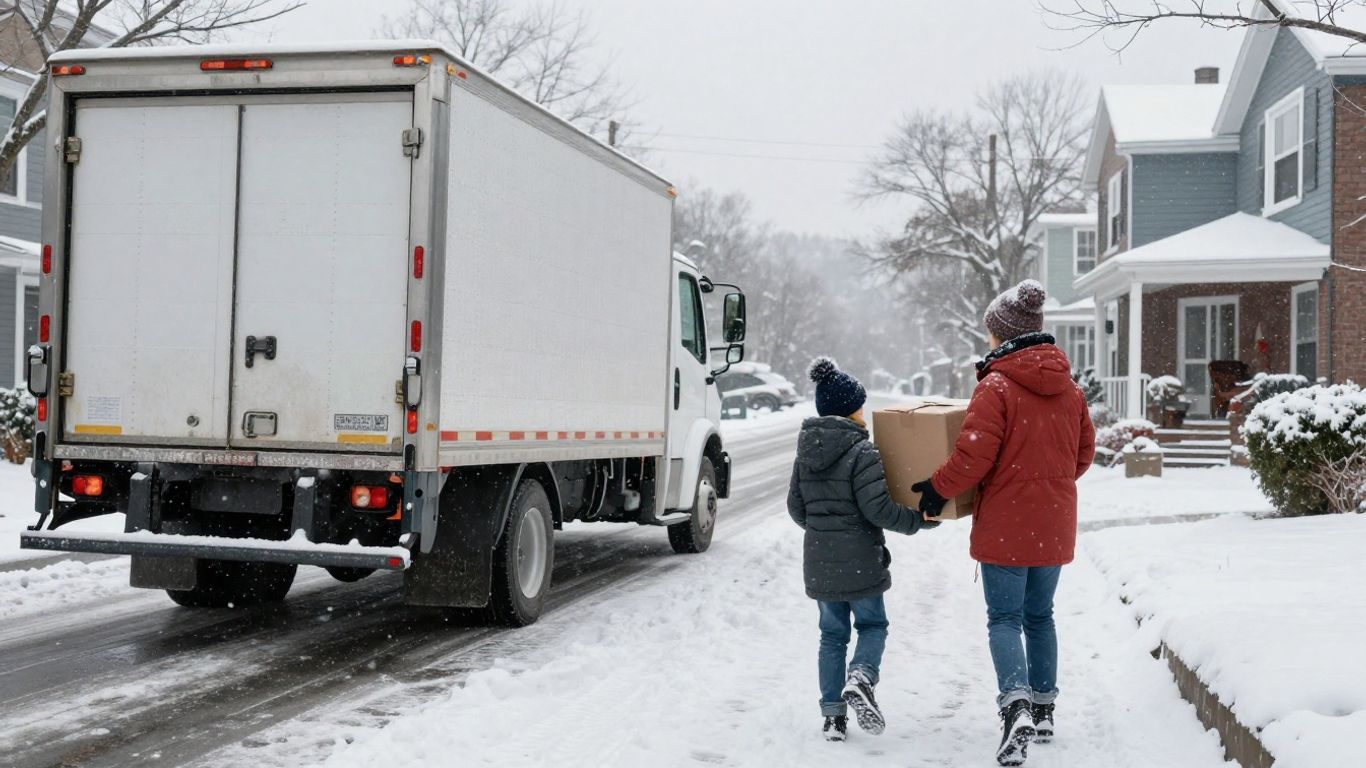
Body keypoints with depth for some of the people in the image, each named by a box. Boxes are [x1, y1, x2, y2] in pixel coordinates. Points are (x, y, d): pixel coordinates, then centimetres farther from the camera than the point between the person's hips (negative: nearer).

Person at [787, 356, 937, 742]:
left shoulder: (805, 452, 6)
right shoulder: (862, 453, -15)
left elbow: (796, 506, 13)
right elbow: (877, 508, -18)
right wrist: (920, 519, -6)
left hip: (819, 562, 5)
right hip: (859, 561, -5)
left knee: (832, 633, 13)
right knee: (872, 625, 11)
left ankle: (833, 713, 11)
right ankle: (860, 679, -16)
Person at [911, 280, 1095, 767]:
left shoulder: (996, 386, -15)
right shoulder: (1068, 387, 7)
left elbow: (974, 455, -19)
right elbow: (1084, 452, 14)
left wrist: (937, 489, -5)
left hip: (1006, 524, -6)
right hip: (1054, 525, 6)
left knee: (1004, 618, -2)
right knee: (1039, 616, 17)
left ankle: (1017, 704, -21)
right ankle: (1042, 711, 24)